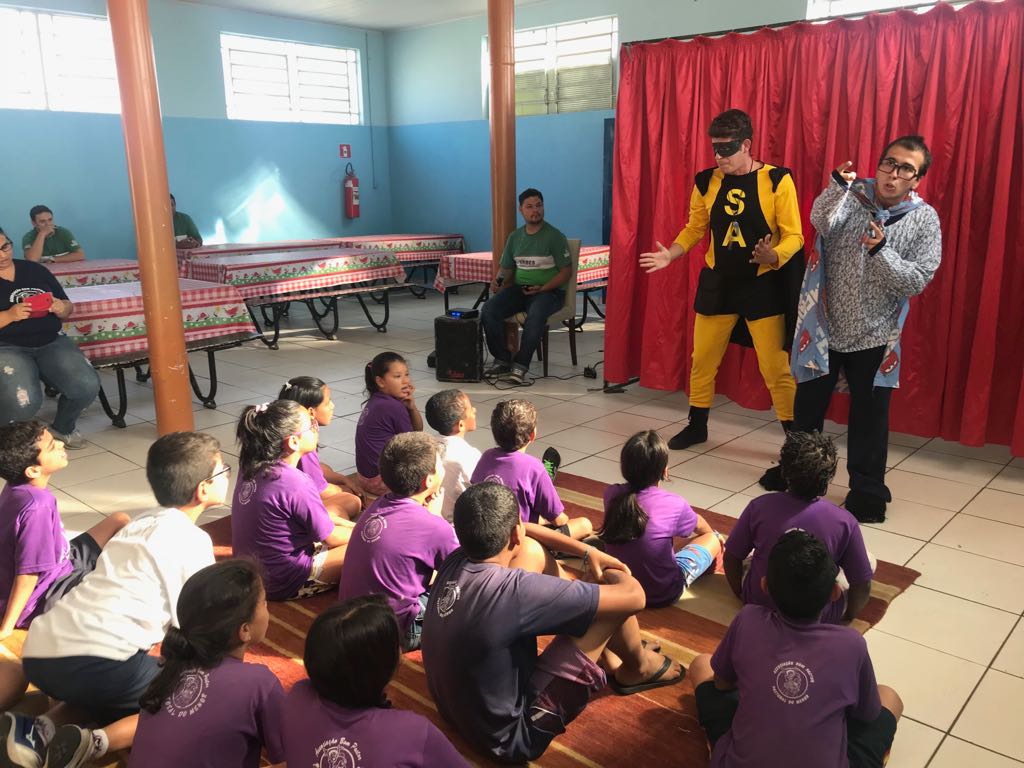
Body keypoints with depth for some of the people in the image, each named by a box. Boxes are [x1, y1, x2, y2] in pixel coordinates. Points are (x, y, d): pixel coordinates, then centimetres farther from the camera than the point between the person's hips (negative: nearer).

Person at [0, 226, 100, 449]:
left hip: (50, 342, 4)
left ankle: (62, 428, 9)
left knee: (87, 386, -23)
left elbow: (67, 308, 17)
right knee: (24, 403, -31)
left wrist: (61, 308, -7)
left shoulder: (35, 270, 14)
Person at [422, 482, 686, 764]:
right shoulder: (513, 590, -32)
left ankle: (613, 665, 29)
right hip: (511, 738, -7)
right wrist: (615, 579, 0)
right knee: (616, 582, -12)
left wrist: (587, 551, 7)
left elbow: (498, 531, 12)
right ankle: (637, 669, 22)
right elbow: (633, 596, -24)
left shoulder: (454, 562, -11)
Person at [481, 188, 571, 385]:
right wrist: (497, 281, -6)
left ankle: (521, 365, -30)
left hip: (549, 291, -5)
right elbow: (506, 268, 18)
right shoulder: (514, 237, 13)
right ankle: (502, 360, -12)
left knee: (535, 314, -39)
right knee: (489, 308, -21)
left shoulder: (554, 236, -3)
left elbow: (566, 271, -6)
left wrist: (542, 289, -18)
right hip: (519, 289, 5)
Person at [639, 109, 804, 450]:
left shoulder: (777, 179, -9)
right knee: (703, 359, 12)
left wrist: (774, 256, -31)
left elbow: (794, 235, -11)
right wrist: (670, 254, -7)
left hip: (763, 285, -4)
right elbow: (694, 229, 10)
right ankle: (697, 425, 31)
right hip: (717, 283, 4)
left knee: (775, 367, -2)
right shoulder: (706, 182, 2)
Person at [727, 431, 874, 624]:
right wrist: (849, 615, 10)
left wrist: (741, 595, 13)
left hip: (759, 606, 2)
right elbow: (862, 586, -10)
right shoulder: (844, 521, -20)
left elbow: (731, 558, -5)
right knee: (869, 560, 17)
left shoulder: (760, 507, -17)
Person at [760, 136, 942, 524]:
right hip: (825, 325, 1)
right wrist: (838, 184, -37)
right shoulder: (852, 195, -4)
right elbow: (821, 222, -24)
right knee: (808, 404, 16)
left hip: (873, 335, -1)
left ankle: (867, 491, 26)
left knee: (869, 416, 8)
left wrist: (881, 250, -26)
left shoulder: (924, 220, -5)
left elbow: (917, 281, -12)